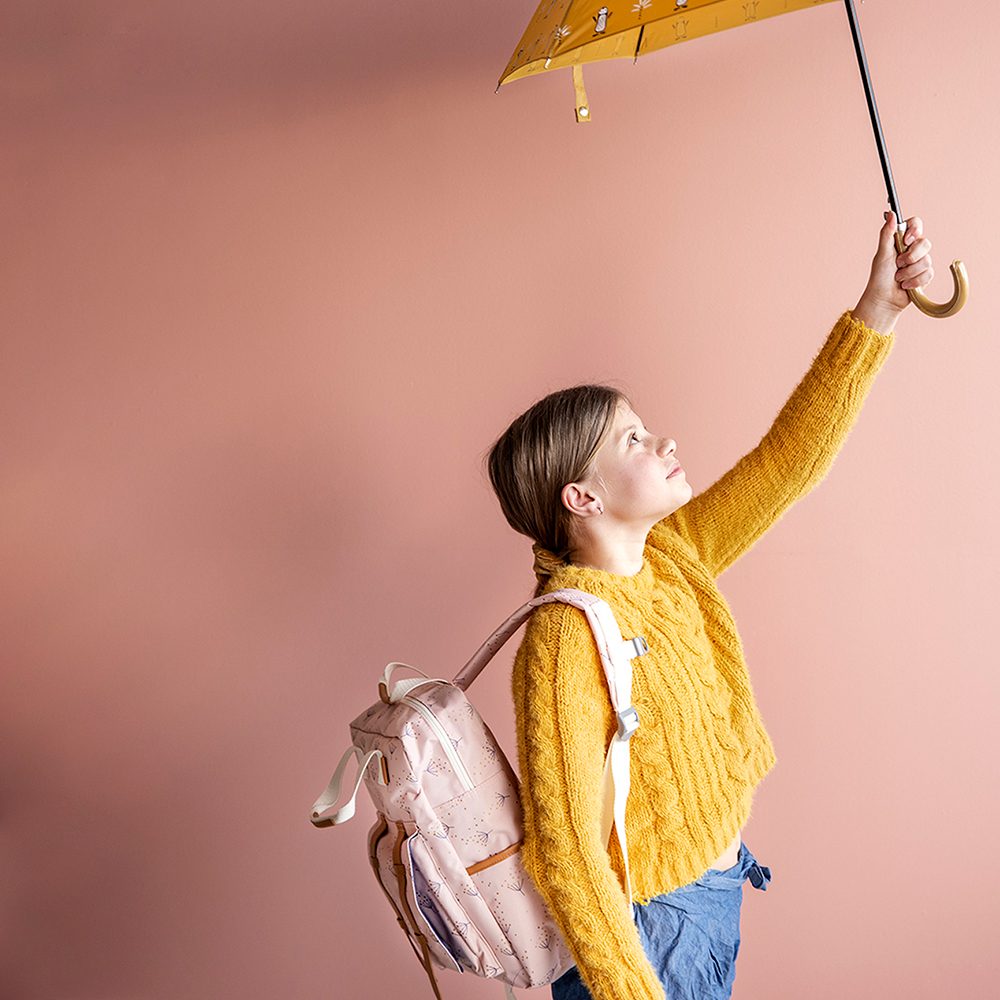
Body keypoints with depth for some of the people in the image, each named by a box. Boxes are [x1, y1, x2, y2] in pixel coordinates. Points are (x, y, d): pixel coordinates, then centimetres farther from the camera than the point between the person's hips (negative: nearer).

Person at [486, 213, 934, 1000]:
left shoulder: (669, 558, -3)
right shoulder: (566, 639, -28)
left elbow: (790, 459, -2)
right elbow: (565, 849, -26)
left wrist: (878, 309, -5)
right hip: (648, 931, -8)